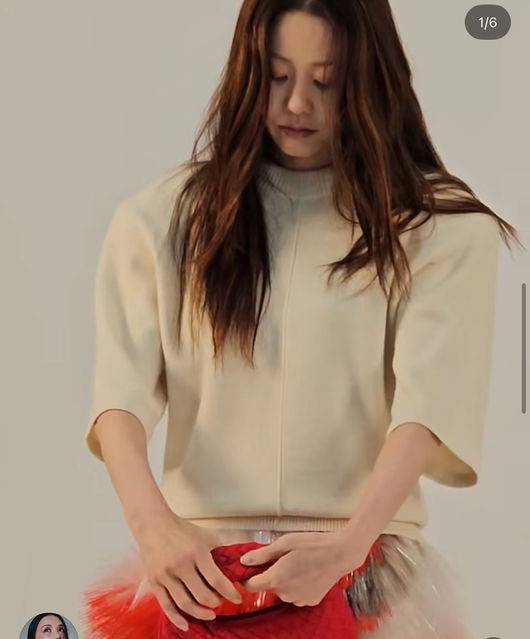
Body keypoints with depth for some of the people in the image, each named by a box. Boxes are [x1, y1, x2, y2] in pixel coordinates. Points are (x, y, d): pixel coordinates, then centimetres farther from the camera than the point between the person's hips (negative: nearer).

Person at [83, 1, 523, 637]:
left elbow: (428, 404, -8)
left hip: (367, 550, -1)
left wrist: (348, 544, -22)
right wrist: (154, 525, -17)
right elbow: (123, 391, -1)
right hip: (201, 557, 1)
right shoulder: (160, 220, 7)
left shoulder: (441, 230, 2)